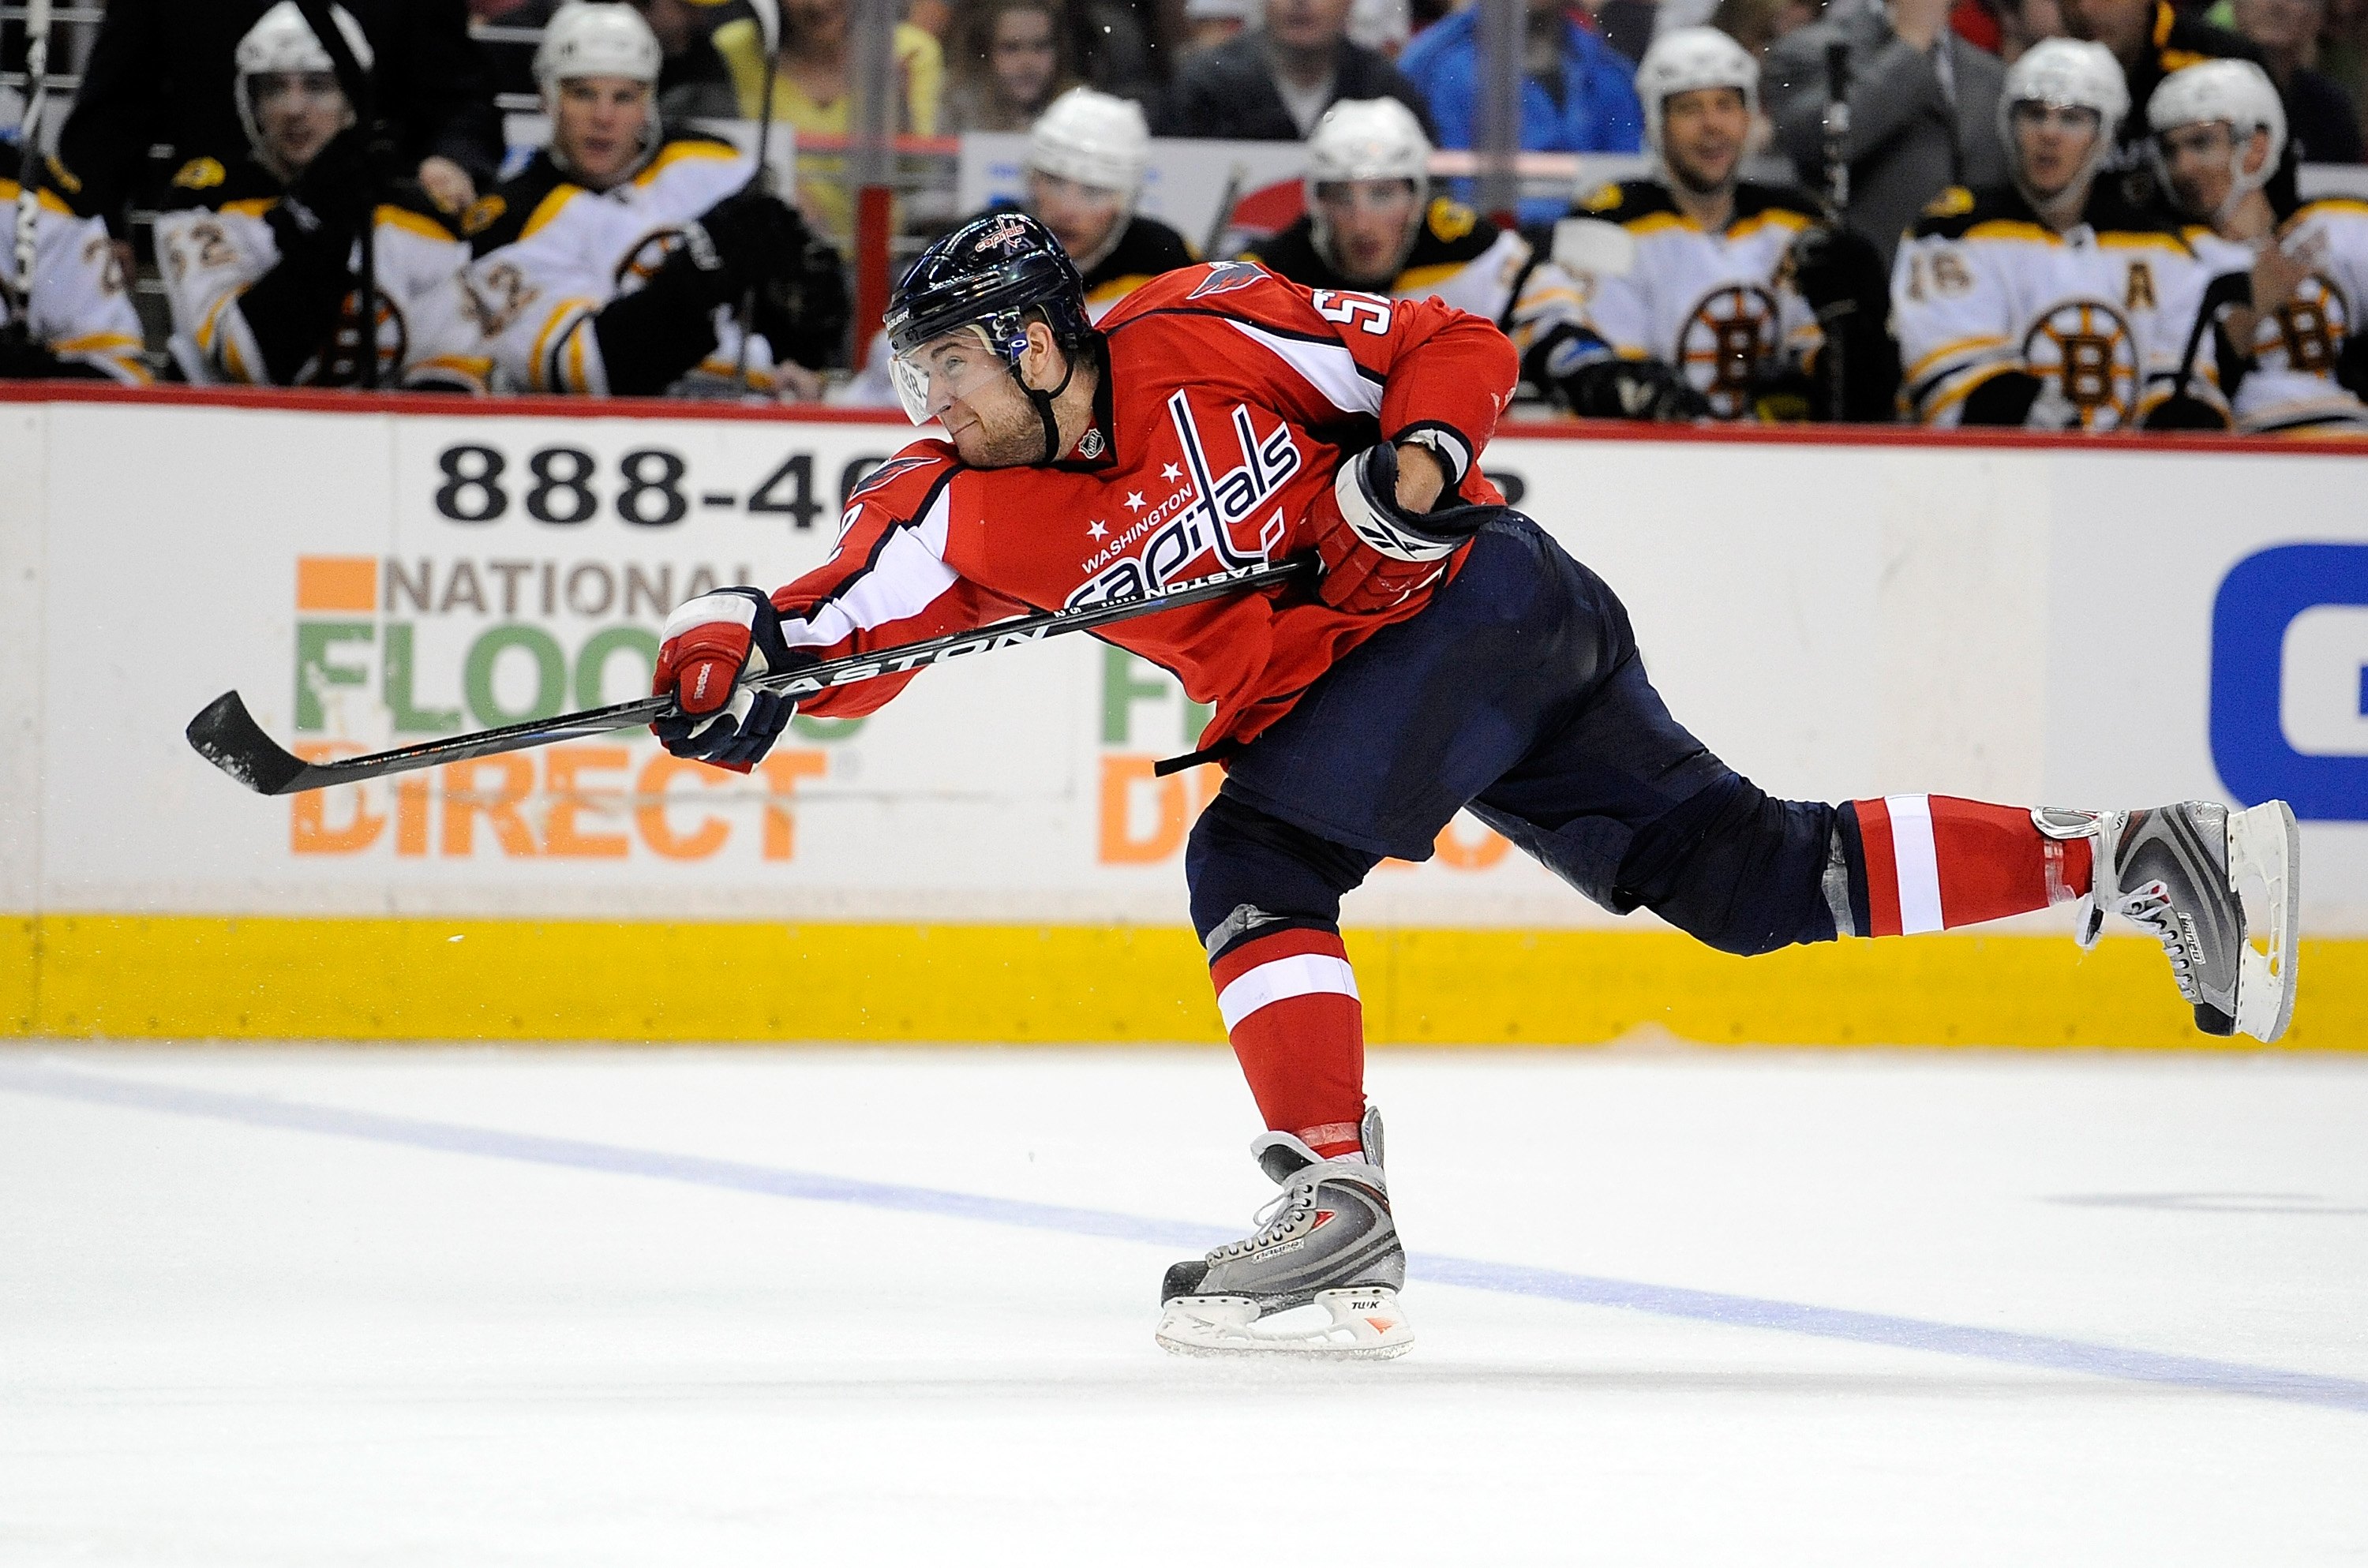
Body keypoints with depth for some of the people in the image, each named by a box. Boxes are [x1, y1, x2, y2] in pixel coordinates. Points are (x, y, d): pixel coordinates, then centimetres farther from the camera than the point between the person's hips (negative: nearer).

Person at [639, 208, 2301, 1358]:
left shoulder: (1204, 340, -14)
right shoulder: (974, 512, 2)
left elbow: (1457, 348, -6)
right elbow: (851, 617, -8)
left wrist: (1423, 453, -24)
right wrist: (737, 653, -26)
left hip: (1476, 597, -7)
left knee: (1255, 862, -19)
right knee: (1754, 876, 3)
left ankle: (1339, 1214, -22)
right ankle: (2135, 856, 3)